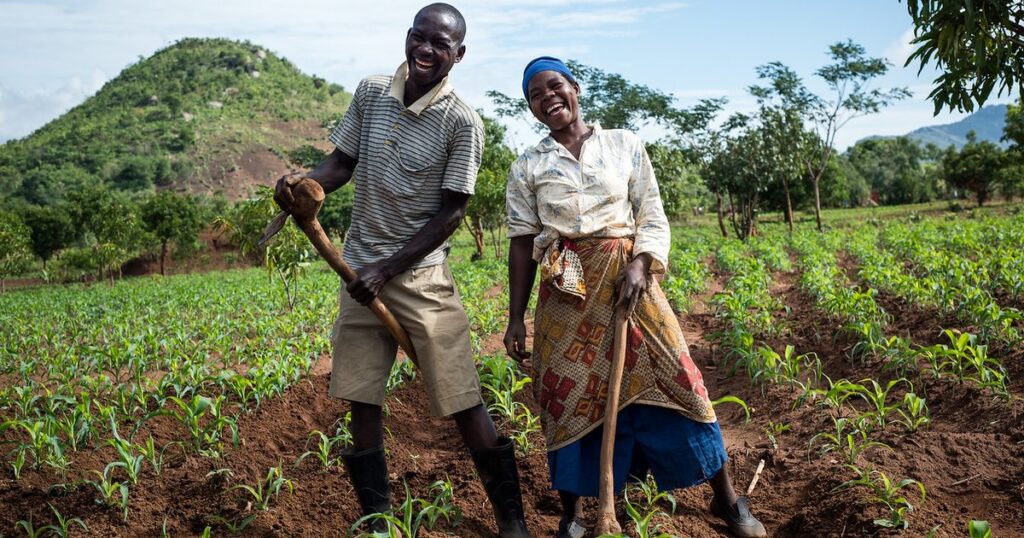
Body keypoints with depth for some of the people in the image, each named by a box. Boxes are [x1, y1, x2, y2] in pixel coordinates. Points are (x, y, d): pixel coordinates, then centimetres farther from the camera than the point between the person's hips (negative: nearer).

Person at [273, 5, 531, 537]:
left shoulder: (462, 122, -12)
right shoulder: (370, 93, 2)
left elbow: (450, 213, -11)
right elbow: (342, 162, 8)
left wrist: (387, 269, -16)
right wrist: (303, 181, -15)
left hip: (421, 277, -4)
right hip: (359, 271, 5)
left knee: (464, 404, -3)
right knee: (361, 401, 8)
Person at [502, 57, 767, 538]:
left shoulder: (624, 145, 6)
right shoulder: (527, 168, 6)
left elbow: (653, 218, 4)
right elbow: (522, 244, 5)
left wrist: (639, 266, -15)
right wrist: (515, 318, 0)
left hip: (628, 278, 0)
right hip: (567, 292, 1)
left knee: (671, 379, -1)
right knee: (570, 395, 2)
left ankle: (727, 498, 16)